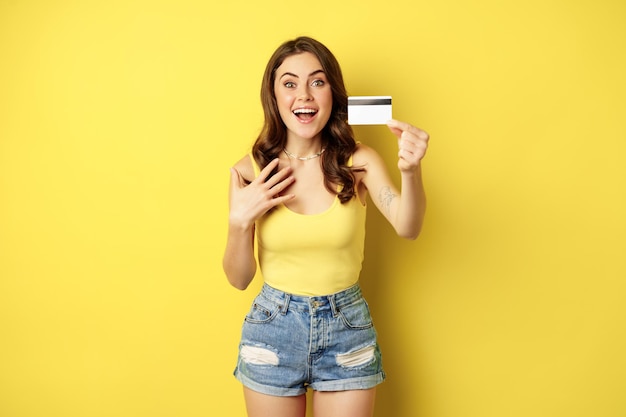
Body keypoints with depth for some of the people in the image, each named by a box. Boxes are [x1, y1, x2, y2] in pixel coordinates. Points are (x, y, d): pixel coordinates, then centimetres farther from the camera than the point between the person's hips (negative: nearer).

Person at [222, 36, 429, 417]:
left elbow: (407, 227, -25)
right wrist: (240, 221, -19)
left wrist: (411, 171, -43)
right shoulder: (250, 171, -7)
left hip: (347, 328, 0)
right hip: (273, 328, 1)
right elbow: (239, 279, -2)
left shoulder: (358, 162, -8)